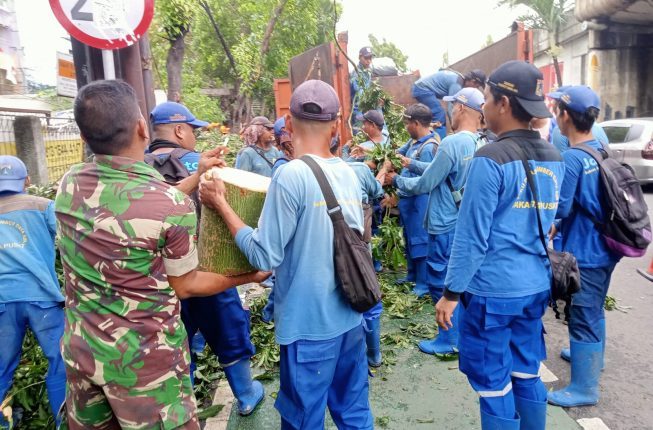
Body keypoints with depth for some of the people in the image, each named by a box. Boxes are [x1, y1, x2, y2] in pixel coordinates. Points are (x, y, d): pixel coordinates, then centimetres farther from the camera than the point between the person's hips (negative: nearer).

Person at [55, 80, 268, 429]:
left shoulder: (68, 183, -7)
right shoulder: (172, 205, -24)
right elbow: (185, 286, -10)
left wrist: (194, 177, 13)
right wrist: (248, 276, 3)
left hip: (79, 348, 6)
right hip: (141, 359, -6)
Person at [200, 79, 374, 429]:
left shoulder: (291, 175, -19)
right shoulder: (348, 173, 3)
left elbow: (265, 256, -17)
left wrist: (221, 205, -8)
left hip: (309, 323, -7)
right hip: (349, 316, 7)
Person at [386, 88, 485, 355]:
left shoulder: (452, 143, -22)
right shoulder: (480, 145, 4)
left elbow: (424, 185, -16)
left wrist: (396, 180, 0)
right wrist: (411, 163, 17)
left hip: (446, 225, -8)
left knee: (441, 283, 5)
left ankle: (450, 340, 16)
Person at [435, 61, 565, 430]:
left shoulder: (491, 159, -17)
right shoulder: (555, 158, 6)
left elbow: (472, 235, -16)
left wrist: (452, 292, -9)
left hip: (492, 290, -7)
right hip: (536, 286, 8)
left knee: (494, 385, 7)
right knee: (528, 376, 19)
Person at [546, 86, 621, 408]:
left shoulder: (571, 158, -22)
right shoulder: (601, 149, 6)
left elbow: (559, 208, -20)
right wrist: (561, 227, 15)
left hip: (584, 252, -9)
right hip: (603, 247, 9)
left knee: (582, 317, 2)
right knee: (594, 309, 26)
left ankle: (584, 388, 13)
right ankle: (592, 356, 46)